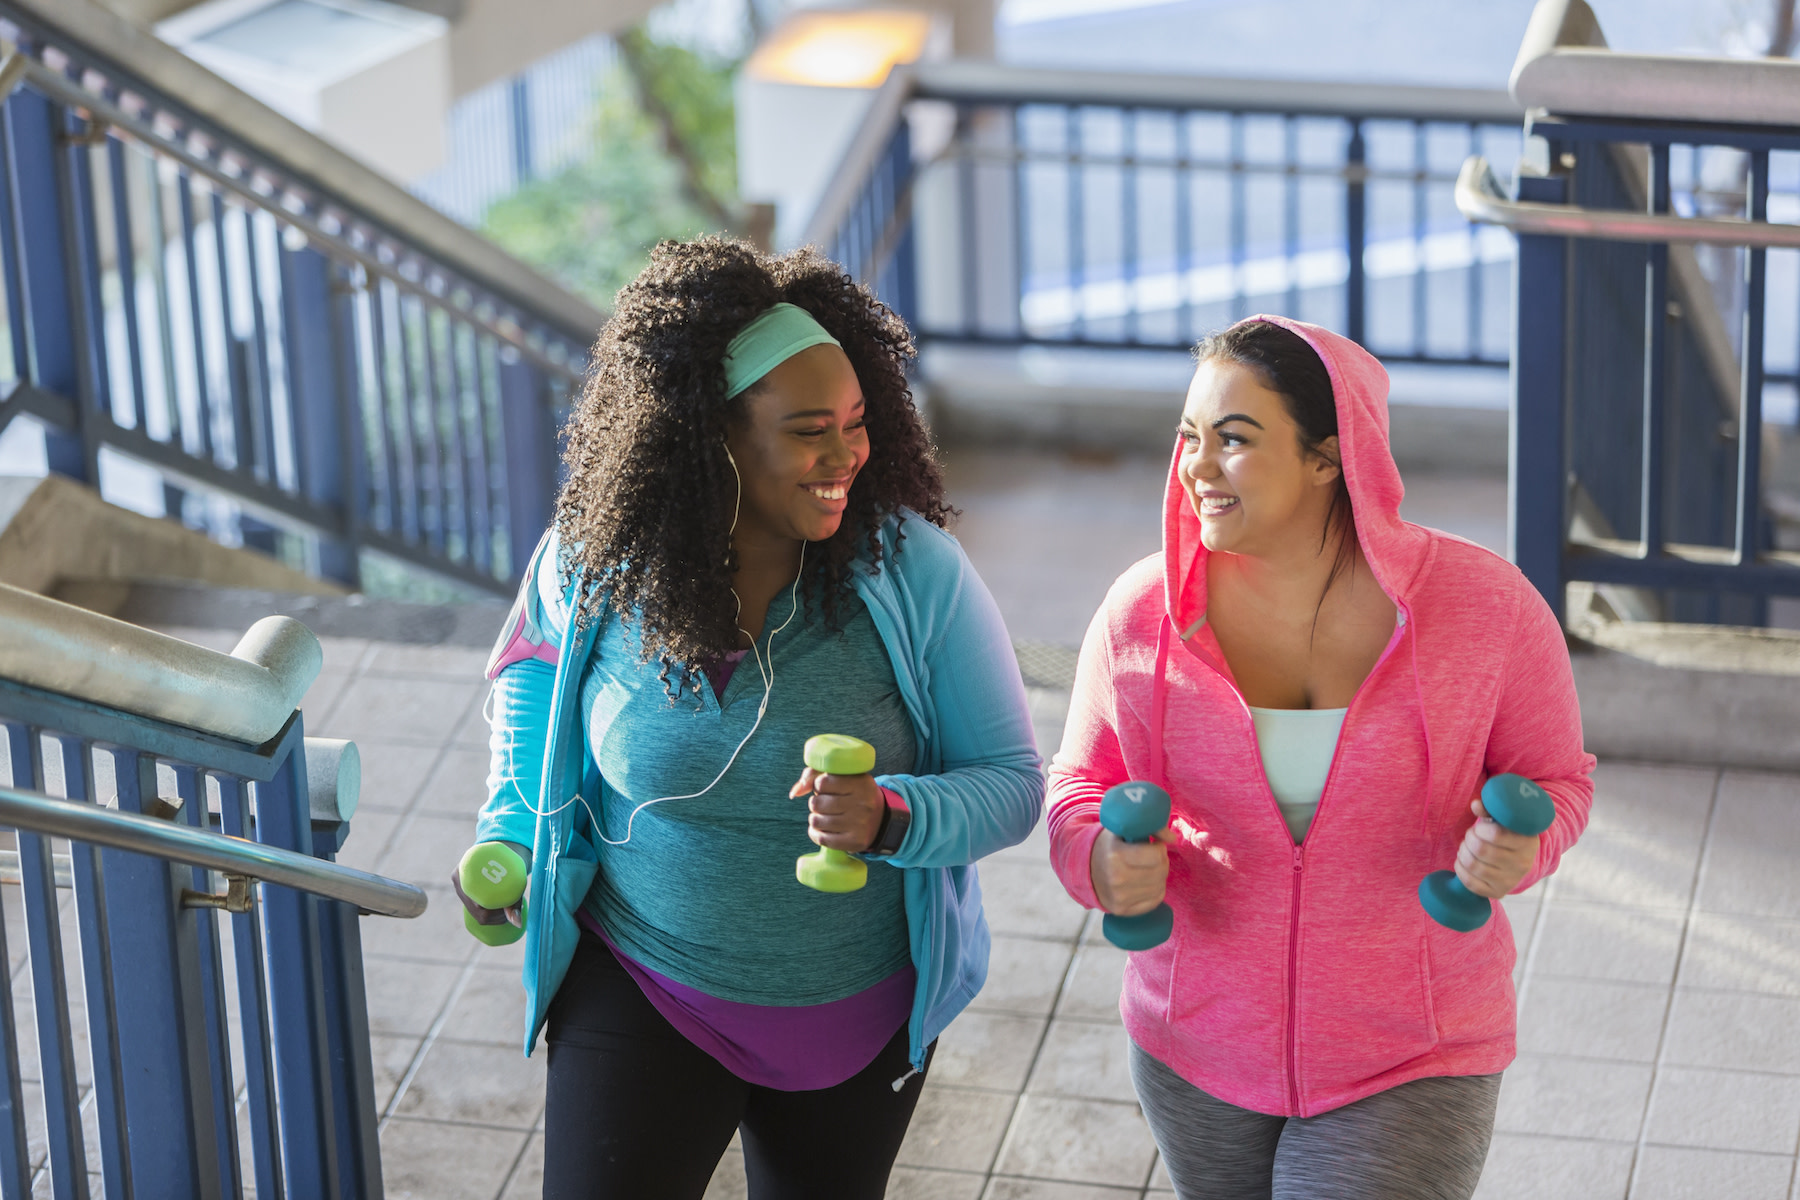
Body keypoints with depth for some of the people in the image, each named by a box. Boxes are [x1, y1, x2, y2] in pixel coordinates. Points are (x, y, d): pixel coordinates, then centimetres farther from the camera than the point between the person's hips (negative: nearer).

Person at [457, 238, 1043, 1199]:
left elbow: (1011, 780, -14)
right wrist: (511, 834, 1)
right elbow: (536, 658, 12)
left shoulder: (913, 569, -18)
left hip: (858, 1015, 1)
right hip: (642, 1000, 0)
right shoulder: (593, 566, -13)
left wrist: (891, 817, -34)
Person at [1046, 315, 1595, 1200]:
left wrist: (1514, 848, -24)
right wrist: (1103, 859, -20)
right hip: (1196, 1052, 3)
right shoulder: (1144, 613, -9)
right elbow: (1083, 782, 3)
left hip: (1408, 1067, -3)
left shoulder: (1481, 605, -14)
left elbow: (1553, 776, -1)